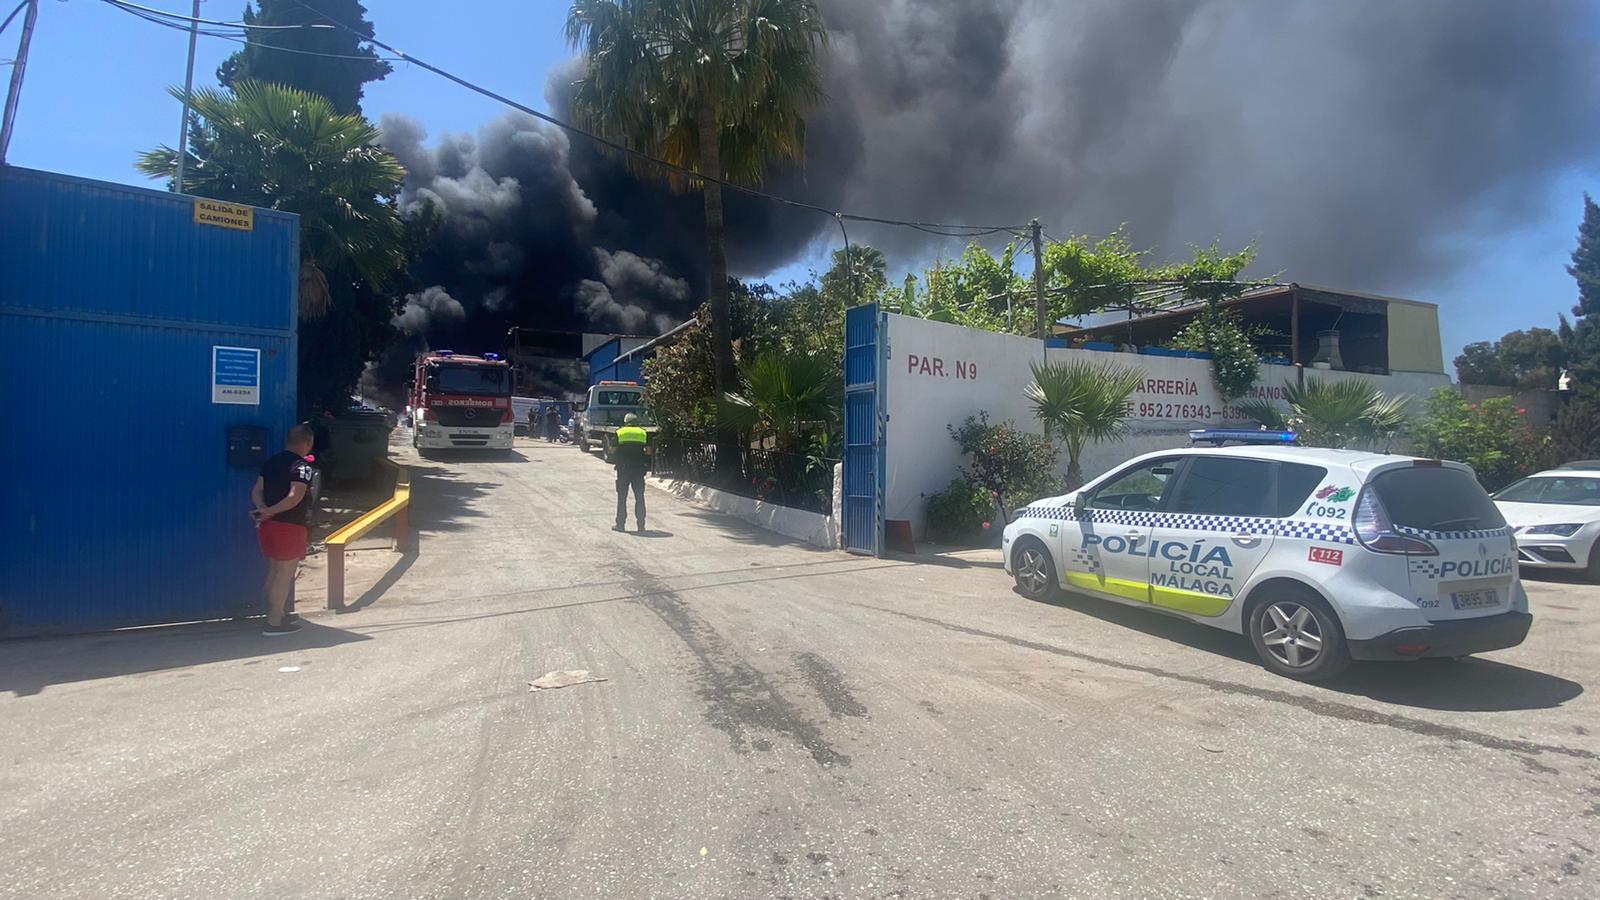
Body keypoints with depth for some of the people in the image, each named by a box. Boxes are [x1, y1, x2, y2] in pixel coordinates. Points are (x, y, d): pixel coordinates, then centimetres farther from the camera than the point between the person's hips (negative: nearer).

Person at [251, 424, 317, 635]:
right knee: (285, 575, 1)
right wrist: (270, 511, -19)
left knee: (274, 572, 19)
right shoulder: (302, 467, -15)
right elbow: (294, 498, -26)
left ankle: (277, 614, 31)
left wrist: (263, 509, -9)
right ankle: (274, 622, 5)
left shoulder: (271, 462, 10)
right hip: (289, 528, -8)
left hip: (268, 526, 8)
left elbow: (257, 491, 5)